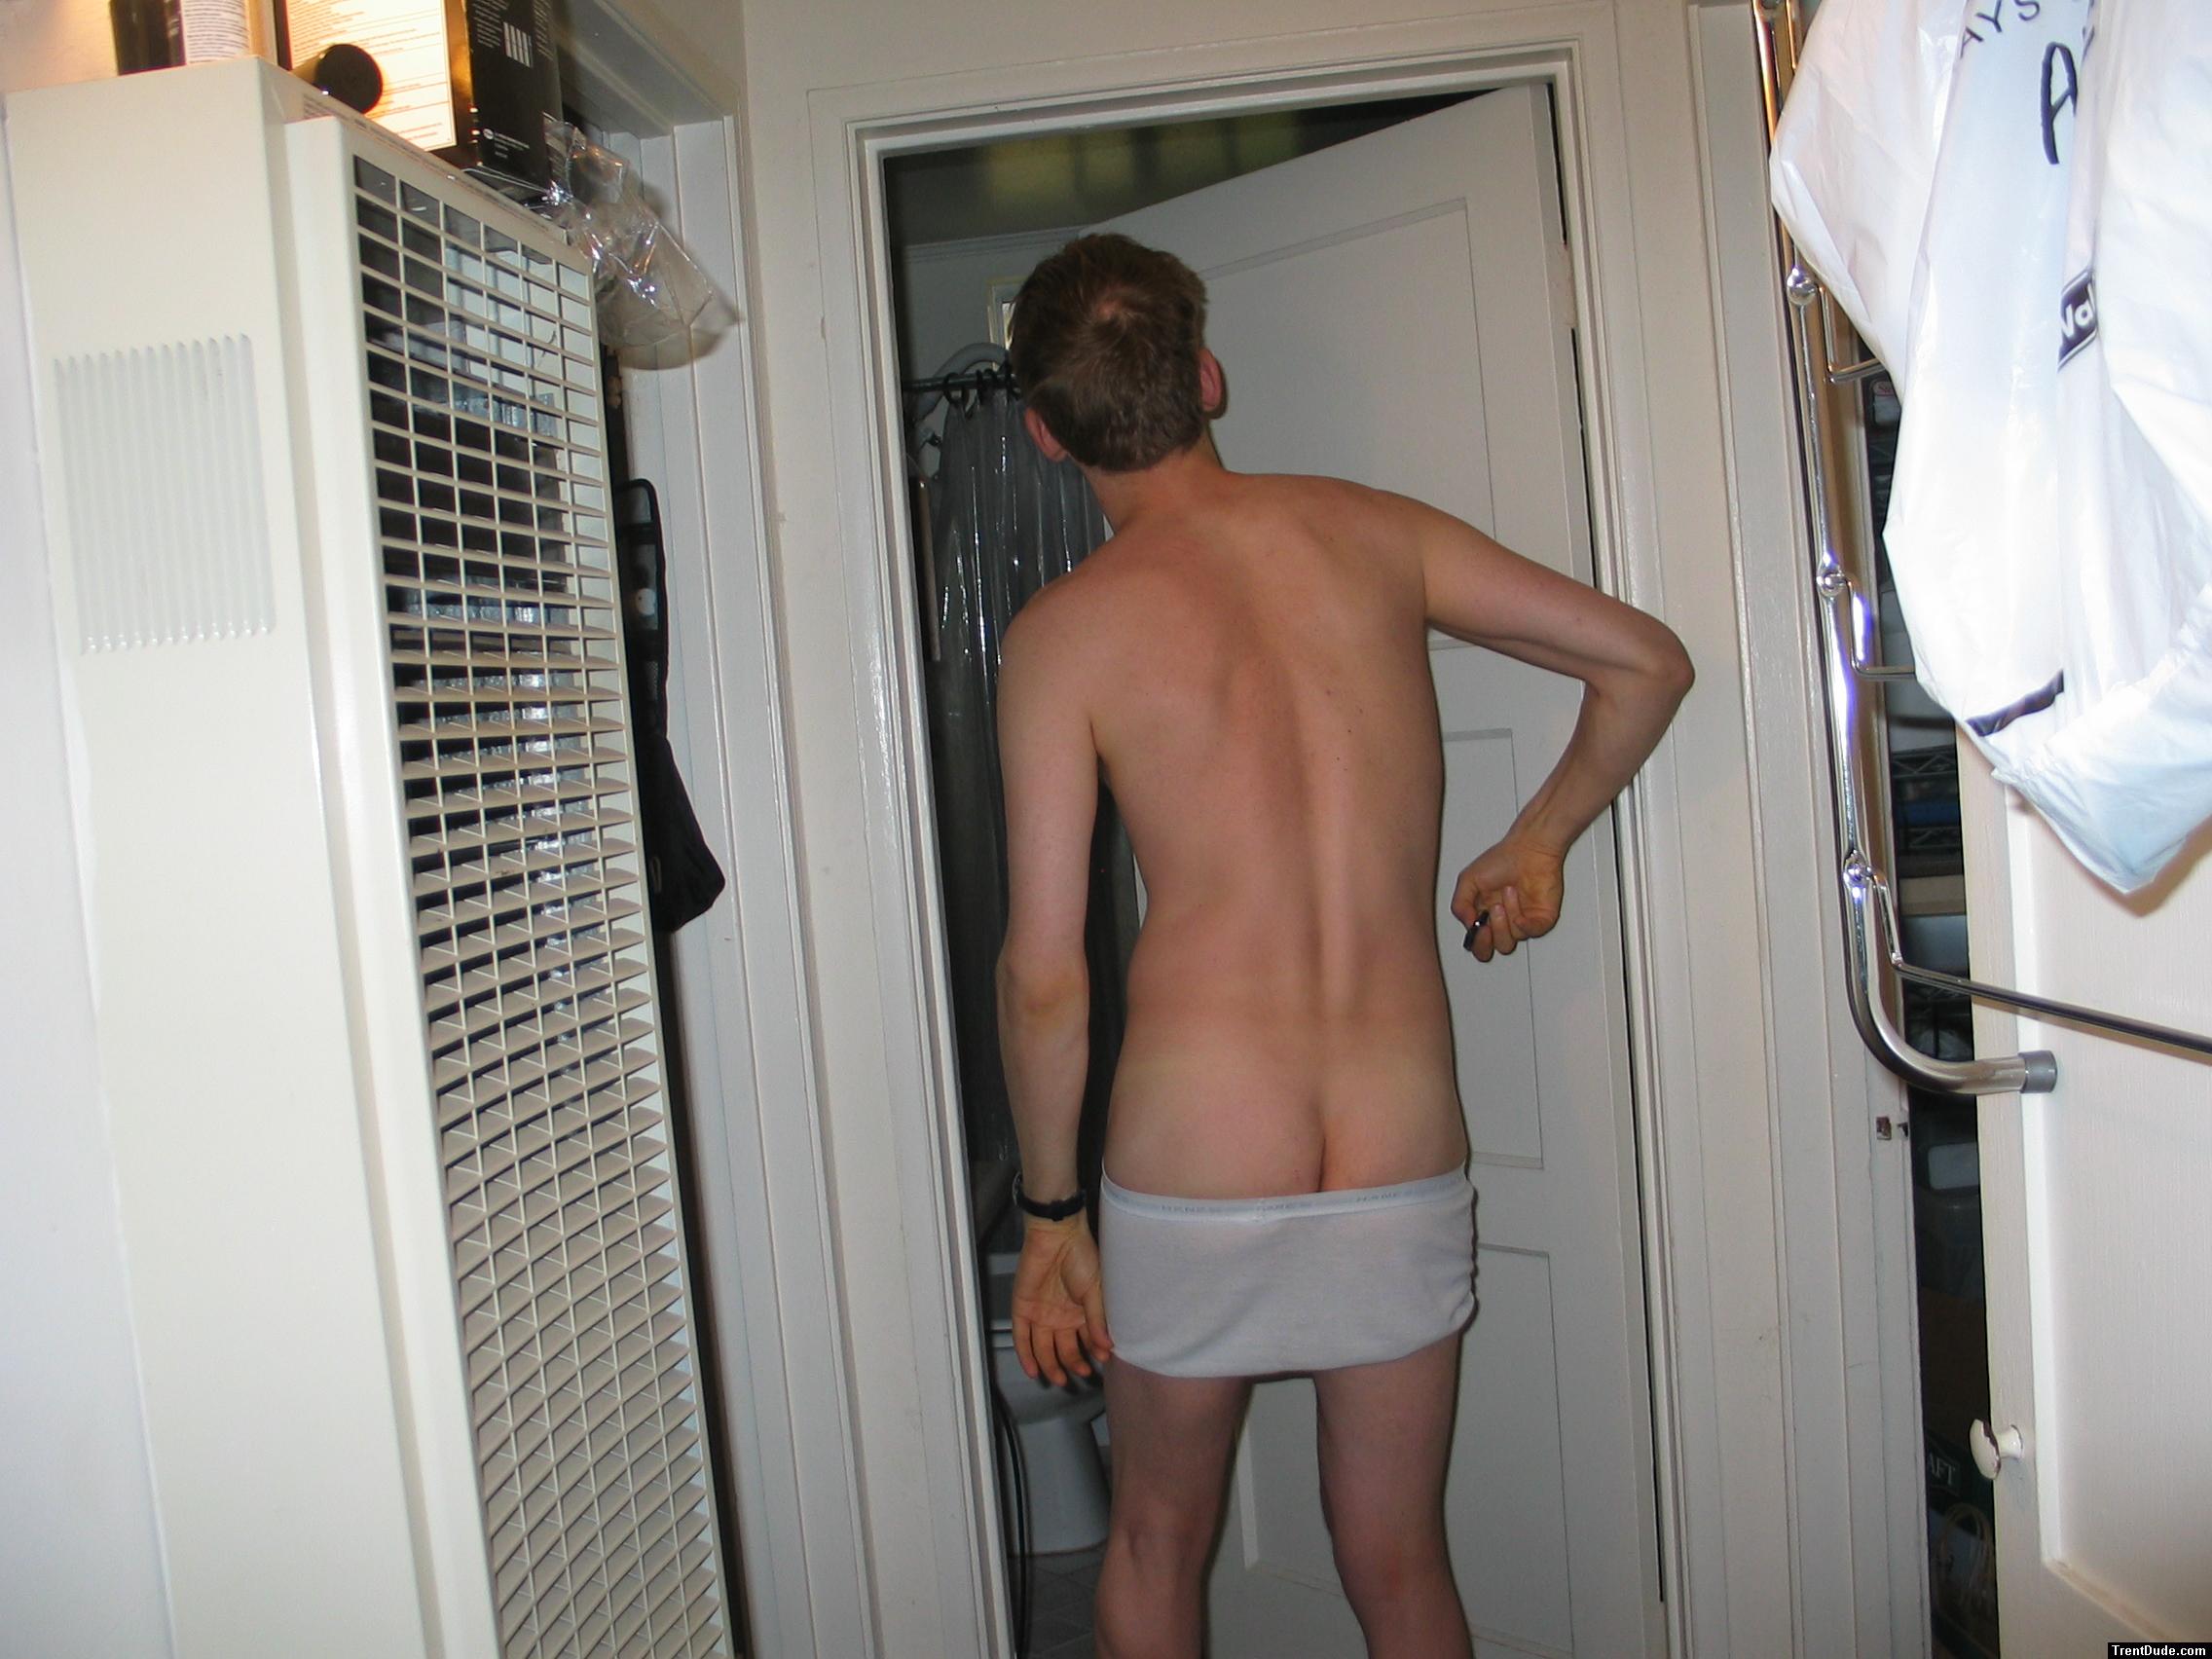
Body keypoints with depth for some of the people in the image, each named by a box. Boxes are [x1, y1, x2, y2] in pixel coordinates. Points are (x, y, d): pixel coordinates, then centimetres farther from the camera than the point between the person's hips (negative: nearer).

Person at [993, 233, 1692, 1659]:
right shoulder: (1370, 534, 2)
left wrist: (1050, 1214, 3)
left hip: (1190, 1183, -2)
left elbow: (1044, 975, -9)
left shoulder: (1066, 633, -7)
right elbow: (1647, 661, 7)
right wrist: (1538, 843, 20)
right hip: (1407, 1172, 2)